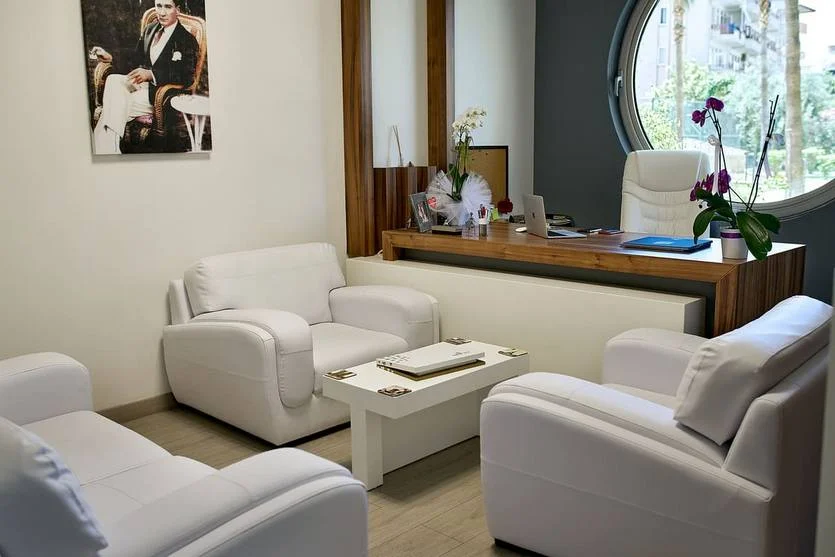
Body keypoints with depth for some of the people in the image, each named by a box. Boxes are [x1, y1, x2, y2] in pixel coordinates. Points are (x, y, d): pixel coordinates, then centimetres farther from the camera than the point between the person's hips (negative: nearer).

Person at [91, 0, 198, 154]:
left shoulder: (187, 40, -5)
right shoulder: (149, 30, 14)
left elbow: (185, 77, -15)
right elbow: (136, 62, 21)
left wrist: (151, 74, -26)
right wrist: (111, 58, 3)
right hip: (141, 82, 6)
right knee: (113, 79, -25)